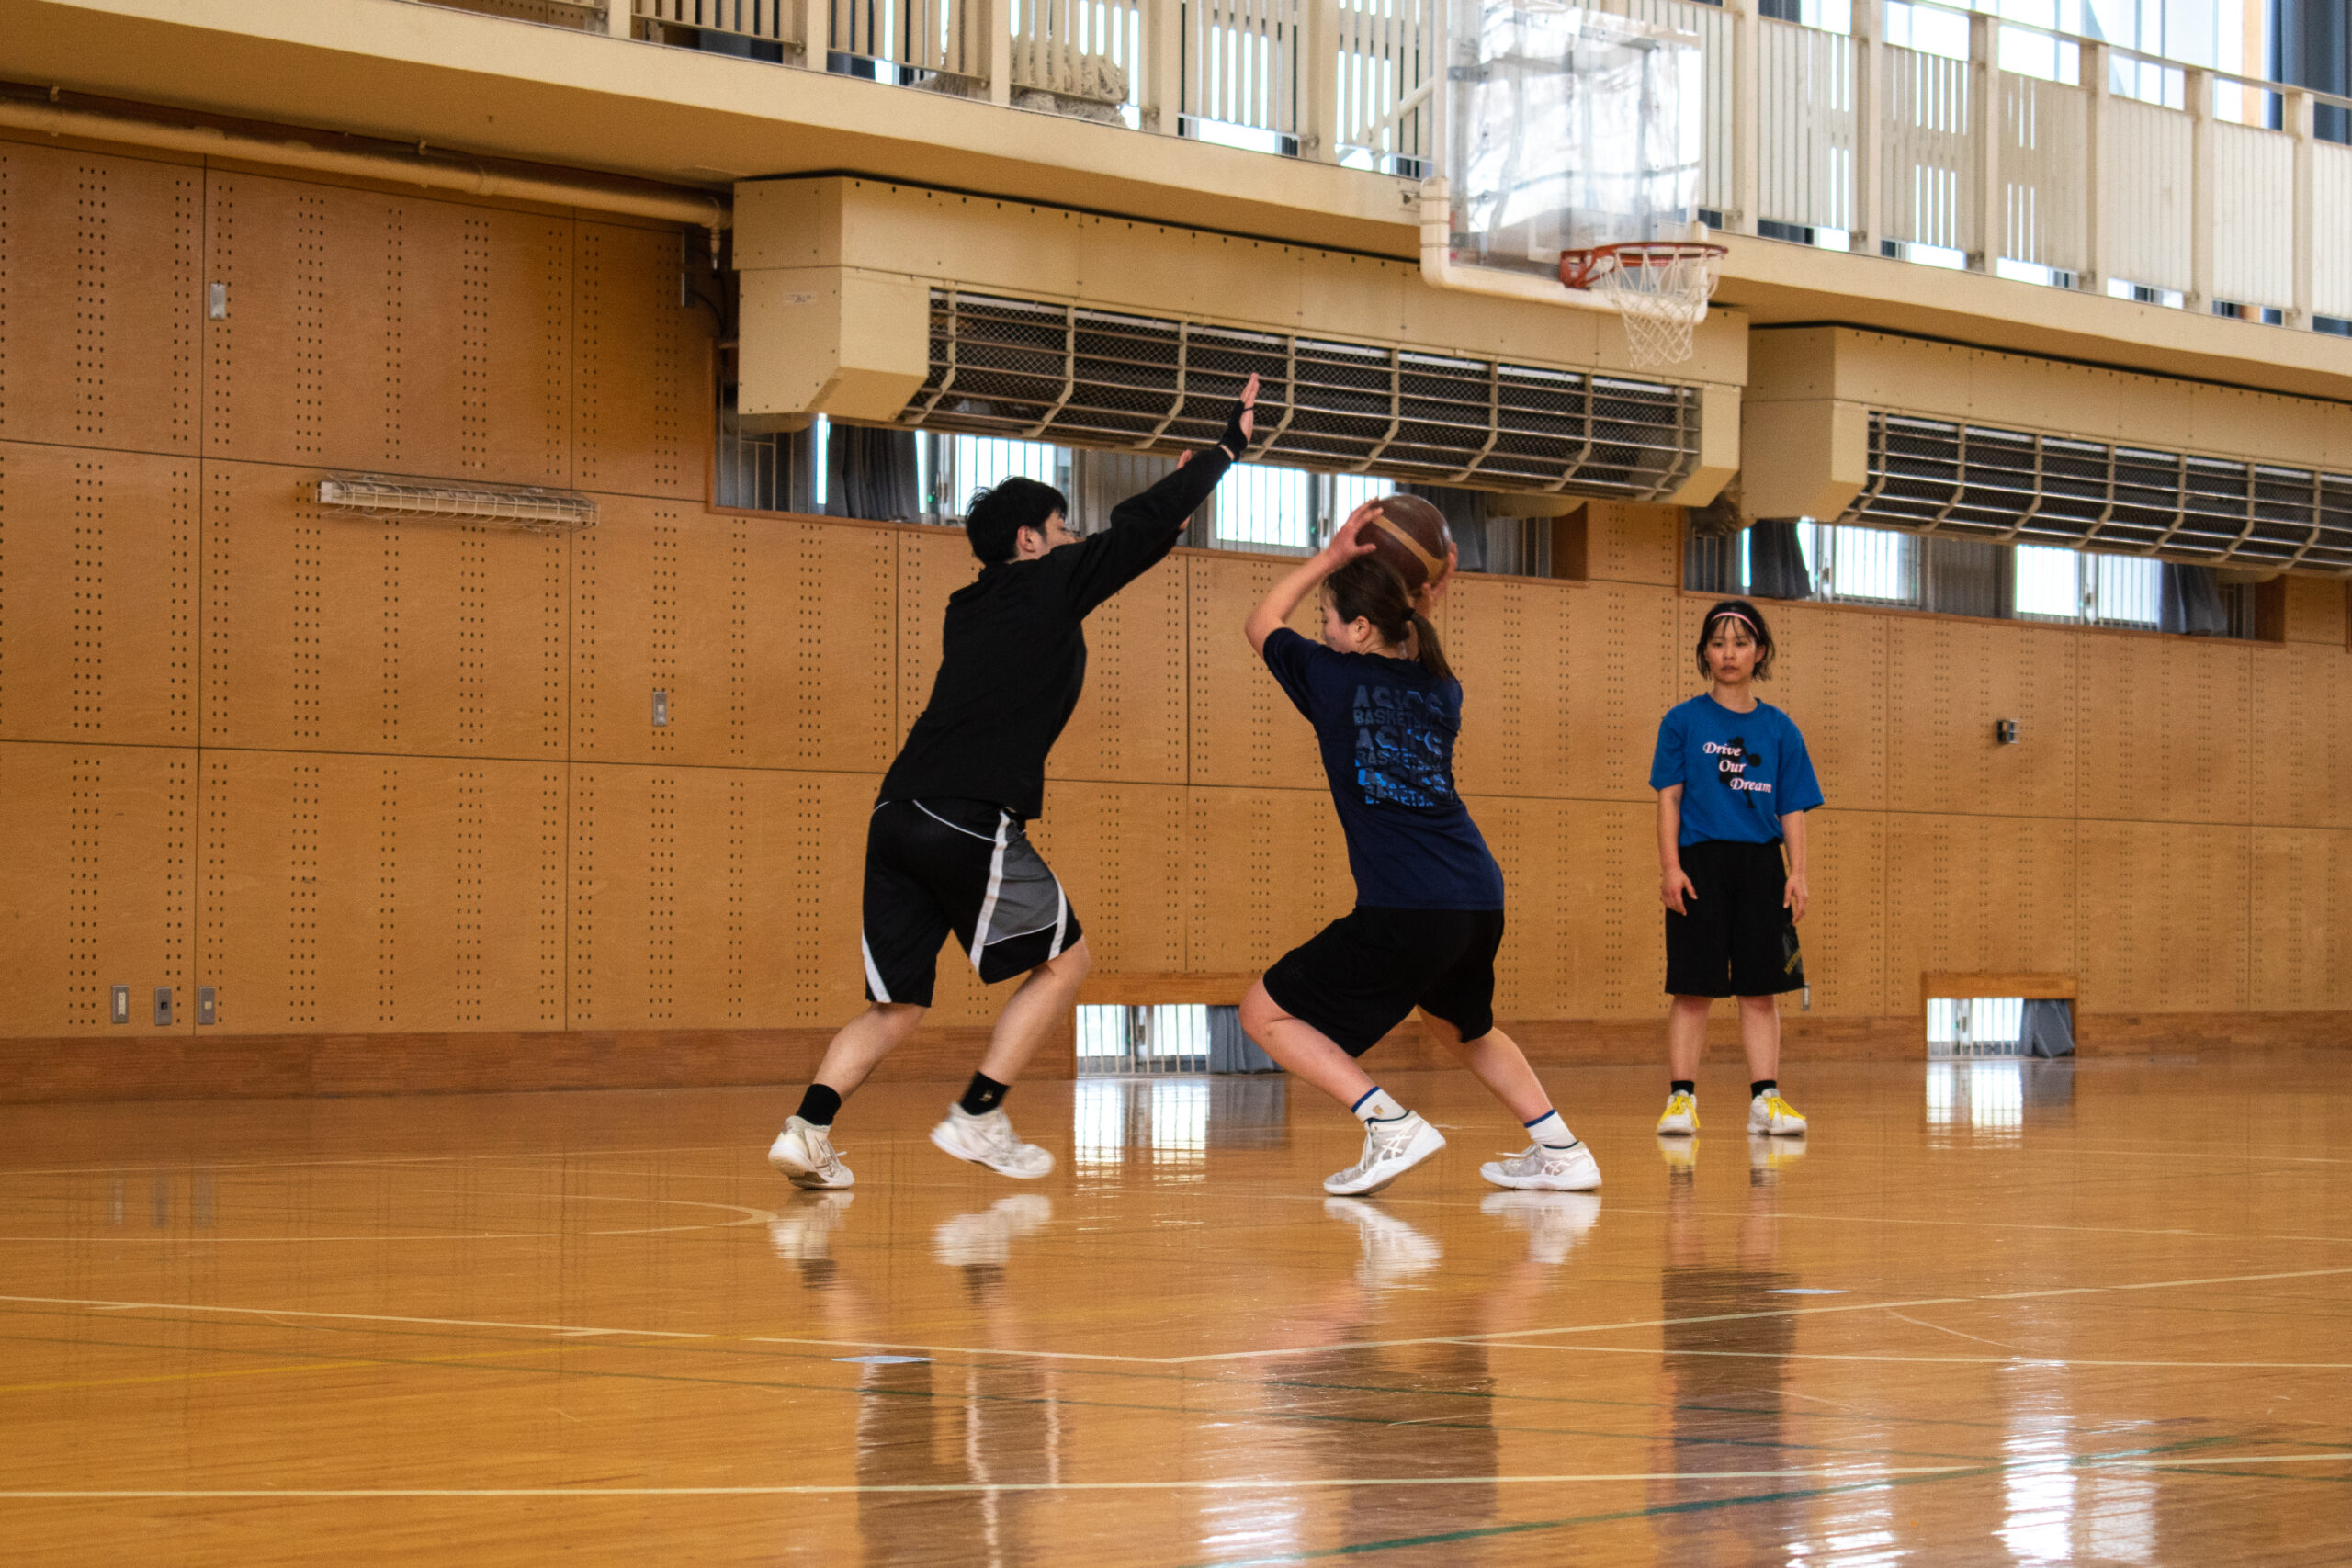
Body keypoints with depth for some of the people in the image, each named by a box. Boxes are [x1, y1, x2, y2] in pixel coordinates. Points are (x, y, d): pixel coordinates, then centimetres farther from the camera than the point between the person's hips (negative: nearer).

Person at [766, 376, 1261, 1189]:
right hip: (973, 822, -7)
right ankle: (978, 1117, 3)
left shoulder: (972, 606, 25)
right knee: (1064, 958, 10)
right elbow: (1140, 530, 11)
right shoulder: (1047, 586, 4)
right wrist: (1230, 443, 22)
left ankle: (808, 1125, -11)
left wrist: (1169, 503, 43)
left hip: (898, 817, 7)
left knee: (895, 1005, 10)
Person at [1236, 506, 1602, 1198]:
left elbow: (1260, 624, 22)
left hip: (1403, 911, -7)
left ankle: (1392, 1126, -9)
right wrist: (1419, 611, 32)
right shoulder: (1441, 690, 15)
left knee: (1266, 1014, 4)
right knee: (1464, 1026, 34)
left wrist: (1331, 555, 24)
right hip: (1480, 900, 7)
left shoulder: (1333, 676, 1)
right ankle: (1561, 1153, 28)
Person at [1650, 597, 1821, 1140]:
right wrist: (1670, 867, -9)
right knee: (1693, 988, -3)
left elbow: (1793, 810, 9)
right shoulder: (1683, 722, 3)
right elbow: (1668, 797, 0)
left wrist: (1798, 873, 0)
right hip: (1700, 864, -2)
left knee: (1761, 989, 2)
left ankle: (1765, 1098, 3)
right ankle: (1681, 1097, 0)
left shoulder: (1778, 729, 9)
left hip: (1761, 866, 2)